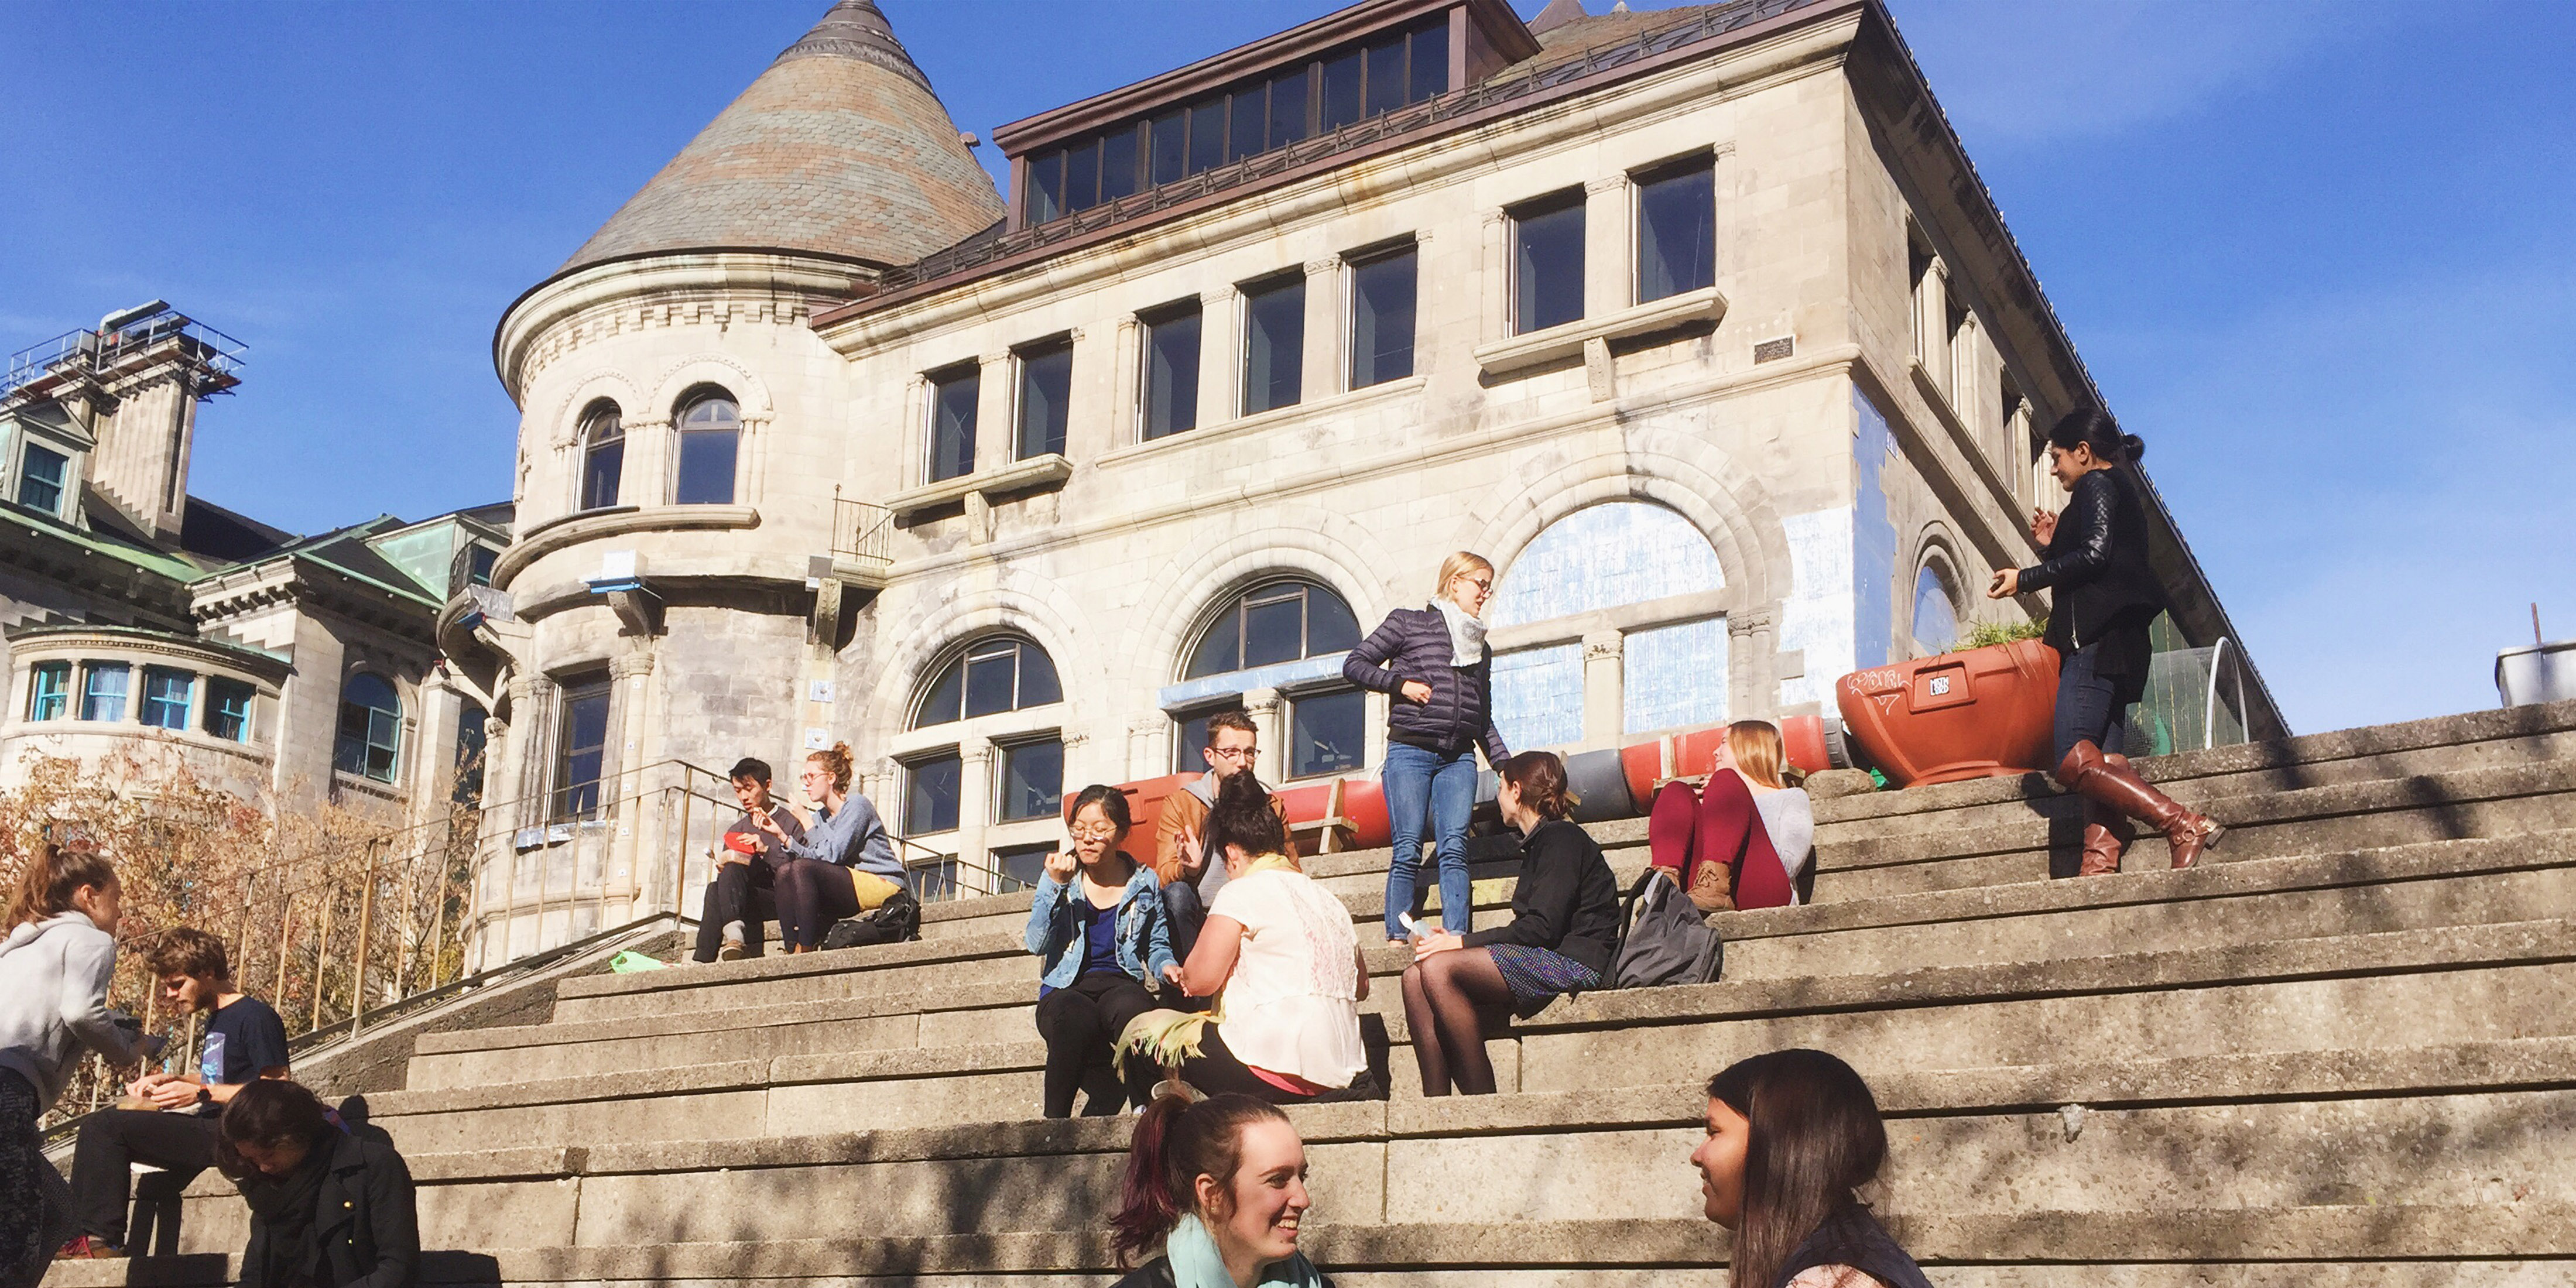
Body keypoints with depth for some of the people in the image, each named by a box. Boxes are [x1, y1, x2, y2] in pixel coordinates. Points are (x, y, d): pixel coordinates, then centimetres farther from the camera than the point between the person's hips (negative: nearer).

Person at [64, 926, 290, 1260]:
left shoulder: (256, 1017, -10)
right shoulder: (216, 1020, 20)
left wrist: (201, 1094, -18)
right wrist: (170, 1080, 12)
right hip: (210, 1130, 11)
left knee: (104, 1127, -18)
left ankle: (101, 1238, -13)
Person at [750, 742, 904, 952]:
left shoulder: (857, 806, -8)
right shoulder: (821, 817, 15)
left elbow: (831, 856, -19)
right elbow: (814, 858, -1)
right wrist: (780, 834, -7)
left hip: (882, 885, -8)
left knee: (803, 868, -24)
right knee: (785, 870, -10)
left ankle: (806, 948, -25)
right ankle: (792, 949, -20)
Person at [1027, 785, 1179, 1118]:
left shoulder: (1145, 883, 12)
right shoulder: (1058, 877, 9)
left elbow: (1156, 946, 19)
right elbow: (1037, 944, -3)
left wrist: (1166, 966, -4)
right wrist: (1056, 887, -12)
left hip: (1119, 984, 1)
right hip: (1064, 991, 0)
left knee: (1133, 1008, -39)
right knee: (1077, 1018, -39)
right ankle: (1055, 1123, -24)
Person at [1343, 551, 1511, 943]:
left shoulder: (1482, 648, 24)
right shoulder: (1409, 623, 8)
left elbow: (1484, 720, 25)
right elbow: (1354, 665, 3)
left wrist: (1506, 764, 15)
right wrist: (1401, 684, -8)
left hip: (1459, 758, 4)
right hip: (1410, 752, -4)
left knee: (1454, 848, -9)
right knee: (1409, 849, -8)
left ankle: (1458, 936, -15)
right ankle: (1398, 938, -6)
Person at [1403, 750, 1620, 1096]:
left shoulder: (1560, 838, -7)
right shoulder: (1540, 842, 23)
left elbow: (1543, 928, -17)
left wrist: (1463, 942, -12)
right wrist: (1453, 942, 6)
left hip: (1572, 963, -10)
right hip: (1543, 961, 10)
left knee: (1438, 969, -24)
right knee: (1415, 977, -6)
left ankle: (1483, 1104, -22)